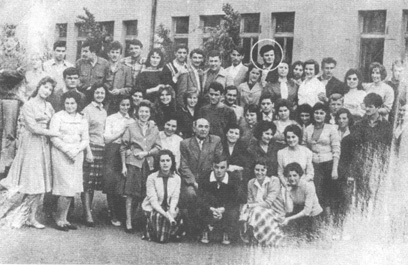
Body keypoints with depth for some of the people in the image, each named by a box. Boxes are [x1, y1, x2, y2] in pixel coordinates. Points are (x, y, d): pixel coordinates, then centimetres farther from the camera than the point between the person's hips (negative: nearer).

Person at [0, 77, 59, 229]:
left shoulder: (49, 107, 13)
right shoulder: (28, 106, -5)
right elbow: (34, 128, -12)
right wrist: (55, 133, -12)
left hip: (44, 145, 6)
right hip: (31, 144, -6)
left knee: (40, 182, 4)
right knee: (31, 181, -6)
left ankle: (32, 217, 9)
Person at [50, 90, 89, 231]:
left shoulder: (82, 120, 13)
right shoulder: (58, 116, 0)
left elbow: (85, 140, 9)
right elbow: (54, 137, -7)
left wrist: (76, 150, -8)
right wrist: (67, 150, -15)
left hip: (77, 155, 5)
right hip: (61, 154, -5)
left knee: (72, 188, 4)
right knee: (67, 187, -10)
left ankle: (63, 219, 13)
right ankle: (59, 218, 5)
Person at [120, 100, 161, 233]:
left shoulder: (154, 128, 10)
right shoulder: (131, 127, 3)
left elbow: (158, 147, 8)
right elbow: (123, 148, 3)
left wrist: (146, 153, -8)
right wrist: (123, 166, -3)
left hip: (148, 164, 2)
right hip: (133, 163, -2)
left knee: (147, 195, 2)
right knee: (130, 194, -4)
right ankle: (128, 223, 1)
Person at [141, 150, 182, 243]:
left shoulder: (177, 178, 2)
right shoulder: (151, 178, -10)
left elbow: (175, 198, -3)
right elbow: (153, 200, -15)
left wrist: (171, 210, -25)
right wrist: (165, 213, -29)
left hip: (169, 208, 3)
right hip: (152, 209, -3)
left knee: (176, 214, -26)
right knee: (159, 217, -30)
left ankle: (171, 233, 5)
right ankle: (149, 230, 3)